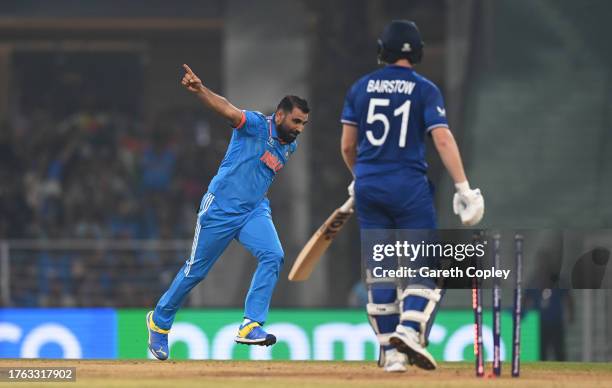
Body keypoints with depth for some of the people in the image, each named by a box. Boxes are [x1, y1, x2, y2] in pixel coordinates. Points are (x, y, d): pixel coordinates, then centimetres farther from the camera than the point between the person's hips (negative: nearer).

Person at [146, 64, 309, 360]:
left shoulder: (289, 147, 7)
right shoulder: (257, 126, -15)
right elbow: (227, 110, -34)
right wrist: (199, 90, -50)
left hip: (254, 210, 6)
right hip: (220, 209, -6)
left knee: (272, 256, -20)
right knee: (196, 269, 6)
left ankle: (250, 327, -20)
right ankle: (159, 320, 28)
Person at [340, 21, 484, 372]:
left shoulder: (361, 88, 7)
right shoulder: (425, 90, -3)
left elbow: (347, 145, 10)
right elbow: (443, 139, -13)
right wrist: (464, 188, -14)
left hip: (368, 187, 4)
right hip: (409, 187, -4)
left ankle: (390, 351, 6)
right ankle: (410, 330, -21)